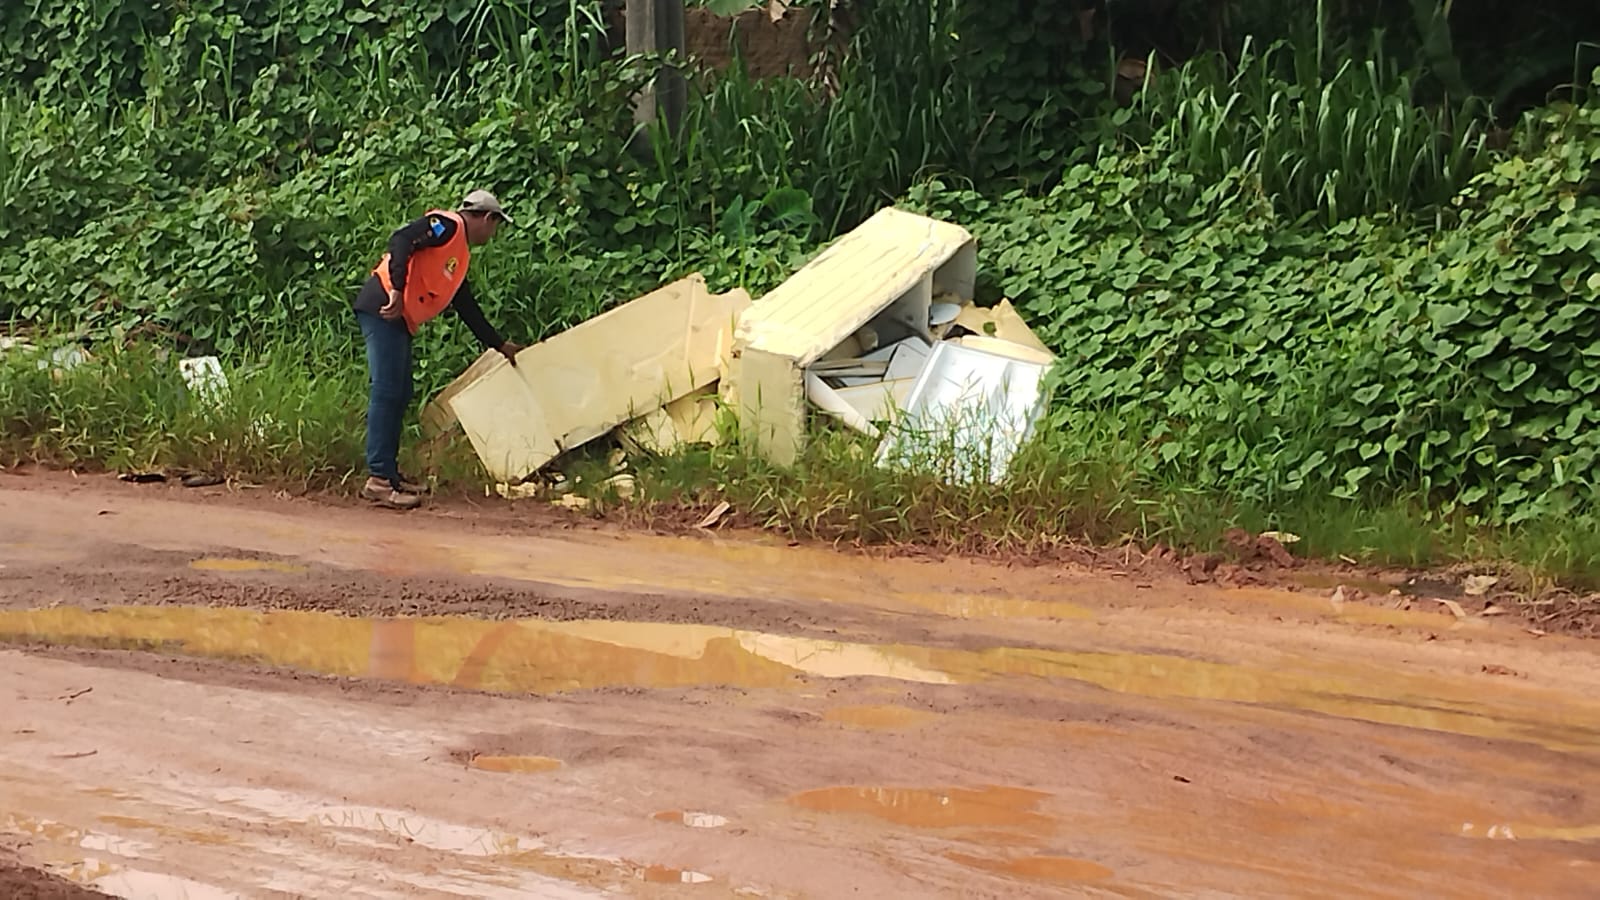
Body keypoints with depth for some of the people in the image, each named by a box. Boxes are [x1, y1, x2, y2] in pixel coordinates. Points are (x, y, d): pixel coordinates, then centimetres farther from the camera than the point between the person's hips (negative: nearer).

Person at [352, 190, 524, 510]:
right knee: (386, 392, -12)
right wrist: (397, 290, -29)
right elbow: (401, 241, -20)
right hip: (383, 308, -10)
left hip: (400, 321, 10)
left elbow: (468, 309, 29)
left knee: (399, 396, 12)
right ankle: (379, 479, -13)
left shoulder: (460, 255, 24)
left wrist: (500, 345, 32)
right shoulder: (447, 226, -4)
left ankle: (388, 472, 17)